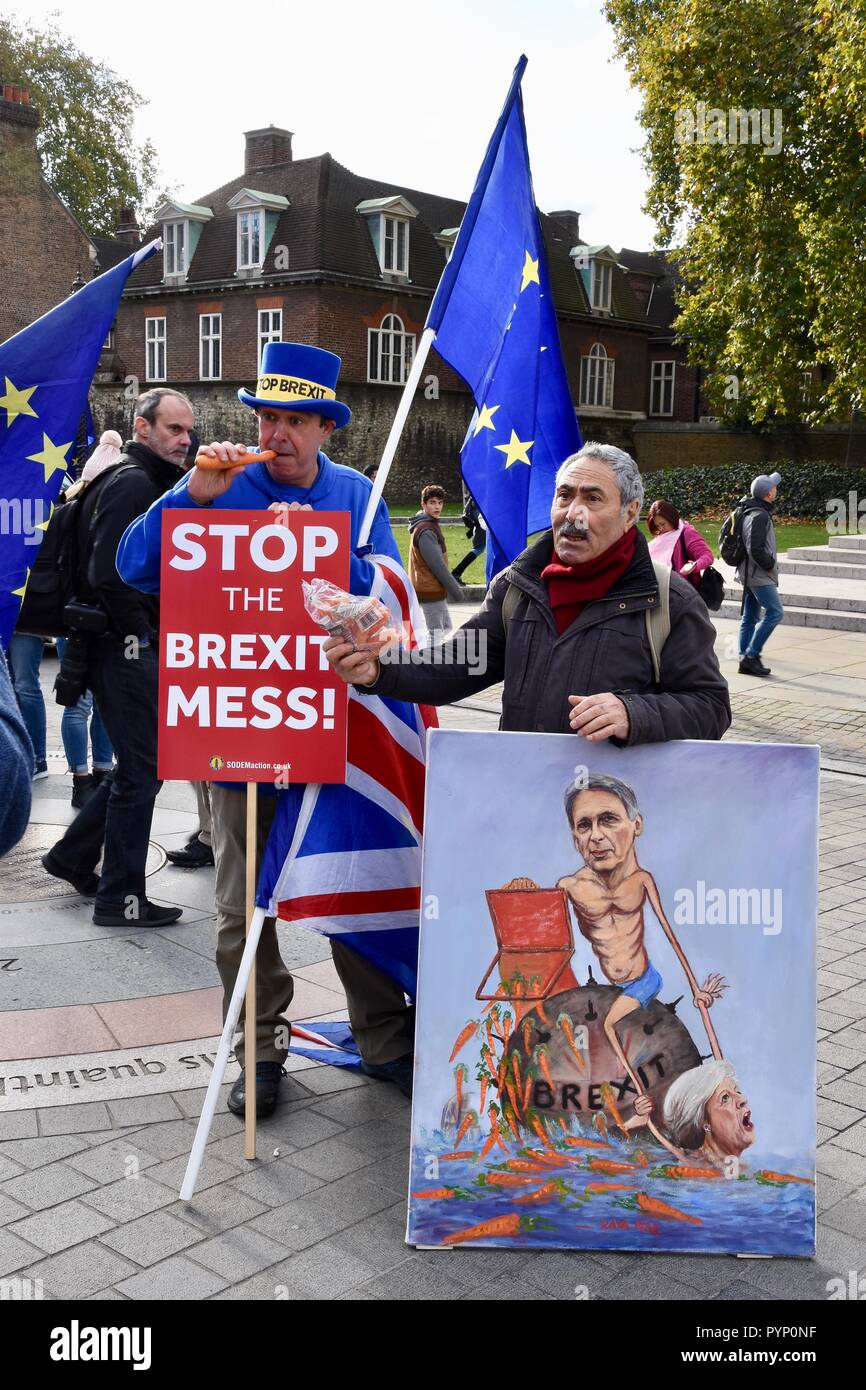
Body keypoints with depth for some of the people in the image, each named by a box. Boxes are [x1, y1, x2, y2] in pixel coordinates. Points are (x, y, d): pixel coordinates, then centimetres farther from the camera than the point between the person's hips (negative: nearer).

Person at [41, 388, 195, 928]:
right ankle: (121, 898, 8)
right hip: (129, 648, -10)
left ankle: (74, 856, 31)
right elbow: (108, 574, -24)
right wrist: (143, 634, -15)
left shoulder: (155, 483, 18)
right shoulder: (132, 483, -14)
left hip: (139, 648, 10)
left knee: (141, 765, 18)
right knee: (141, 772, -3)